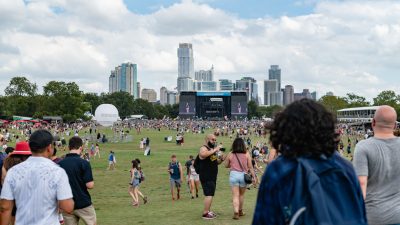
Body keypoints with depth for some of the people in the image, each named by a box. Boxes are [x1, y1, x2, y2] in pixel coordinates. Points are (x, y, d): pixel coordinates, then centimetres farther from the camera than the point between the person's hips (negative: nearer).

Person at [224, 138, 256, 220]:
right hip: (243, 175, 1)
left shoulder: (230, 154, 0)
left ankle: (236, 212, -14)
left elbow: (226, 165, 10)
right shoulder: (246, 154, 0)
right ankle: (240, 211, 32)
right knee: (241, 194, 19)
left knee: (235, 195, 0)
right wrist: (254, 177, 5)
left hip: (233, 174, -1)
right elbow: (250, 167, 0)